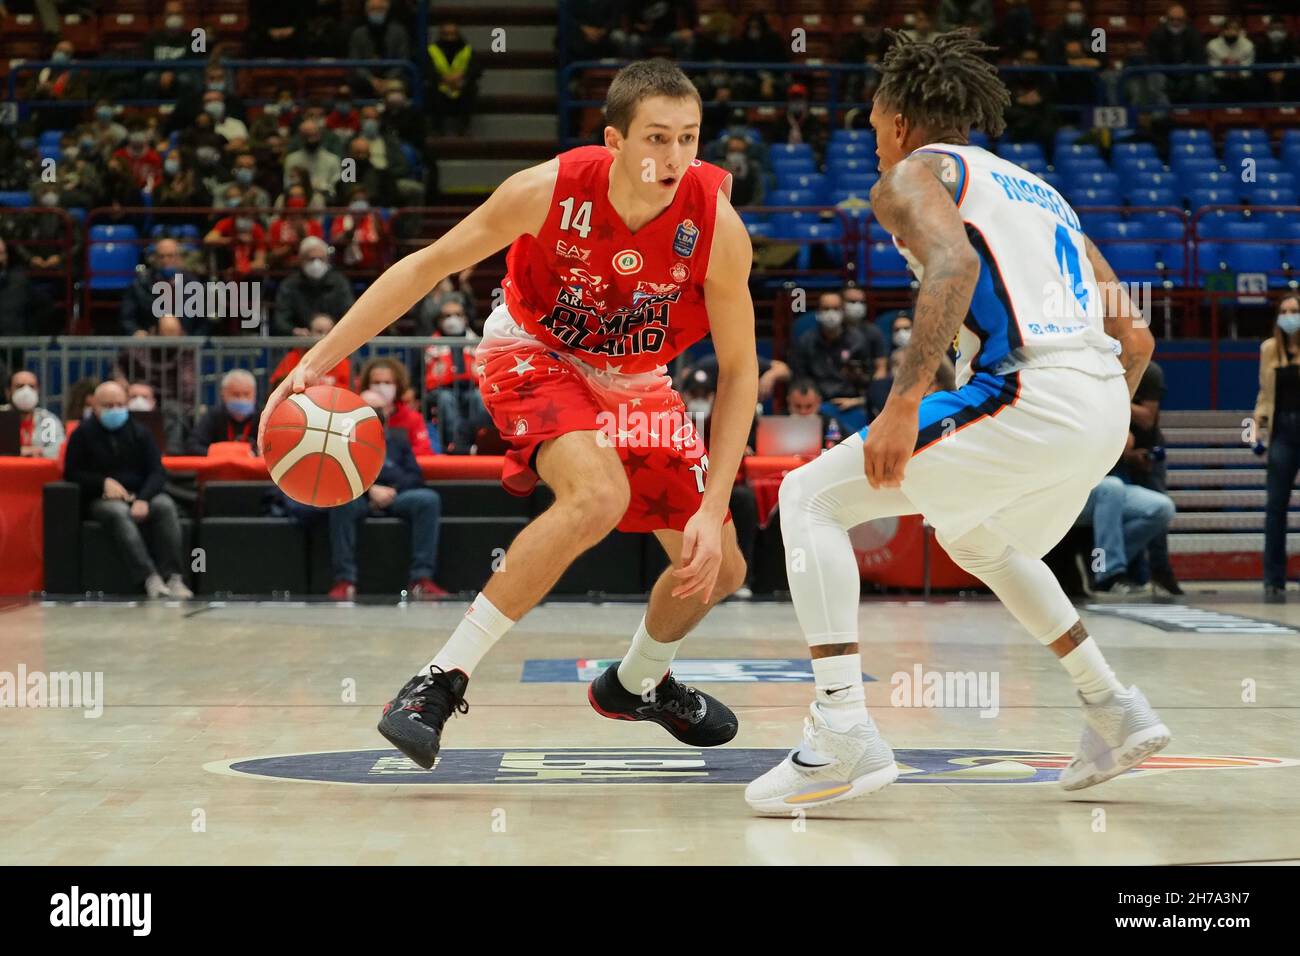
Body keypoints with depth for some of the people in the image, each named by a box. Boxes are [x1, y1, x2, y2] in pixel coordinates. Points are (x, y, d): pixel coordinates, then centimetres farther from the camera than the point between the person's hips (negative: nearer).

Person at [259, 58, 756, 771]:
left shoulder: (717, 225, -27)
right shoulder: (550, 190, -30)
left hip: (637, 383, 4)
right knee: (599, 497, -35)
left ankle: (638, 683, 38)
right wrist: (316, 361, -21)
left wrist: (712, 510, -24)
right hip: (534, 356, -4)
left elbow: (738, 370, -17)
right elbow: (428, 265, -18)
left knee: (718, 569, 5)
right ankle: (440, 682, -29)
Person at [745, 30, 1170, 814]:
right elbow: (1135, 334, 27)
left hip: (1026, 394, -8)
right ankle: (1116, 713, 33)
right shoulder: (1037, 190, 31)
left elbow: (955, 262, -16)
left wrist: (905, 401, -23)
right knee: (980, 541, 35)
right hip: (1102, 406, 8)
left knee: (810, 499, 0)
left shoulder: (914, 174, 9)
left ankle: (845, 737, -14)